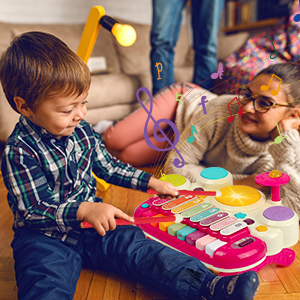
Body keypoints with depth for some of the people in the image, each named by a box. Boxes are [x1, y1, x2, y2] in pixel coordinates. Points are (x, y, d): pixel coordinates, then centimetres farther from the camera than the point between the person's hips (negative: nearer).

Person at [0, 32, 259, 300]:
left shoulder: (81, 130, 3)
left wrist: (150, 182, 14)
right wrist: (83, 210, -33)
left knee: (136, 247, -16)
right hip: (45, 237, -3)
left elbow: (108, 167, 16)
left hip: (92, 221, 4)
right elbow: (33, 211, -19)